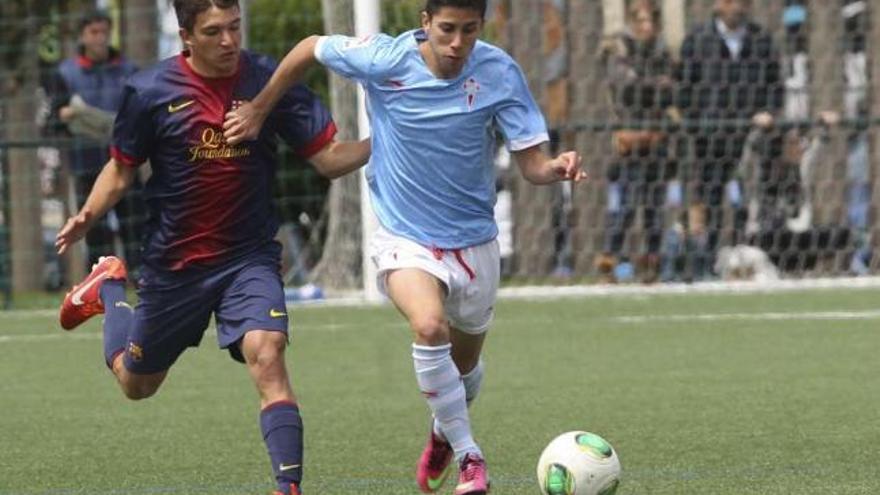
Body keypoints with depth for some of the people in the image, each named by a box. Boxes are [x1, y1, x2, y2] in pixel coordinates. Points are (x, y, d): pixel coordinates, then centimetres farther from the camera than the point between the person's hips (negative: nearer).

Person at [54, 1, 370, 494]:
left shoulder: (270, 80, -10)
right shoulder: (149, 92, -10)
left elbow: (329, 157, -8)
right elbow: (122, 168, 3)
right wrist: (88, 215, -16)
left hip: (250, 256, -1)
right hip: (174, 262, 1)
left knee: (267, 355, -27)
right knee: (136, 383, 19)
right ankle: (108, 287, 49)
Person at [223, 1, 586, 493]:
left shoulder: (499, 73, -14)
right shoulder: (383, 59, -17)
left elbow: (531, 162, -13)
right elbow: (310, 48, 2)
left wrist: (558, 169, -36)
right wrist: (259, 109, 8)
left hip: (473, 240, 2)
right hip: (406, 236, -2)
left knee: (464, 365, 19)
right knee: (429, 326, -31)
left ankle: (445, 432, 54)